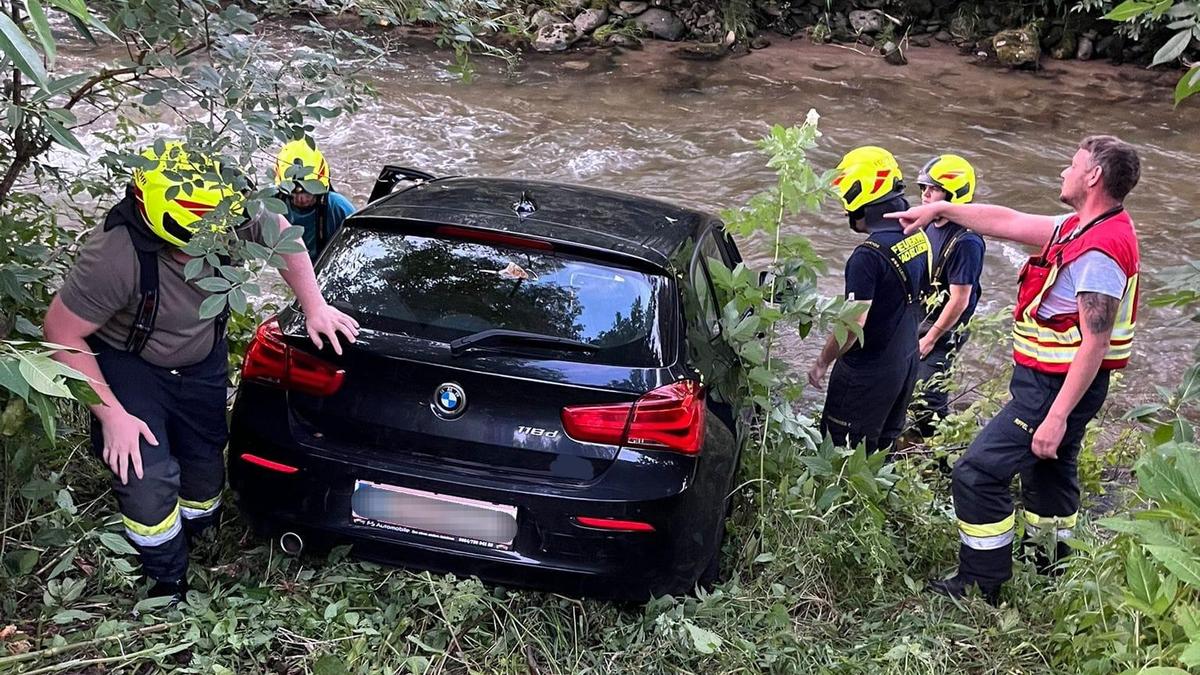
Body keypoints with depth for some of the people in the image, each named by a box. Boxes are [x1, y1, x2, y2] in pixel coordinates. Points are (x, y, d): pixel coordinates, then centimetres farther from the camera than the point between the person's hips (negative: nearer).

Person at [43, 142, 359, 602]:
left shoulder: (233, 212, -28)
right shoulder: (115, 257, -40)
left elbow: (281, 234, -4)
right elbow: (62, 332, -26)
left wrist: (315, 308, -6)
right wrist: (112, 415, -24)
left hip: (202, 361, 5)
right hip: (129, 363, -4)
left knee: (205, 464, 14)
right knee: (149, 480, -17)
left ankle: (196, 548, 43)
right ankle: (169, 587, 9)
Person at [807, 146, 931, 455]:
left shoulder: (869, 256, -27)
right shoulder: (919, 238, 0)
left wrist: (821, 363, -14)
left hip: (867, 373, -8)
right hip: (906, 362, 8)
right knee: (882, 446, 22)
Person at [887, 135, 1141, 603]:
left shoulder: (1100, 250, -24)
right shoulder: (1080, 229, 6)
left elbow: (1094, 344, -27)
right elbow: (1007, 222, 14)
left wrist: (1056, 417, -28)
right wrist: (941, 209, 16)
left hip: (1056, 388, -11)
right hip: (1051, 382, 11)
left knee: (978, 473, -7)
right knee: (1049, 473, 24)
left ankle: (979, 587, 4)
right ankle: (1051, 575, 42)